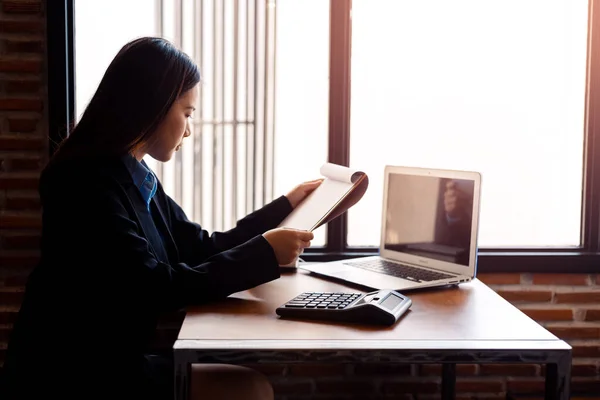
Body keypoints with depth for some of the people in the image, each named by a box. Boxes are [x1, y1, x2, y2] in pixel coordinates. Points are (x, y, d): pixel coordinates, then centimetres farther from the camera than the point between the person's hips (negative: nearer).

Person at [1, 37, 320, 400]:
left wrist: (285, 206, 17)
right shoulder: (88, 183, -19)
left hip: (112, 361, 9)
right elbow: (155, 290, -22)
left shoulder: (139, 180, 9)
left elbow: (203, 250, 13)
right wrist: (265, 253, -18)